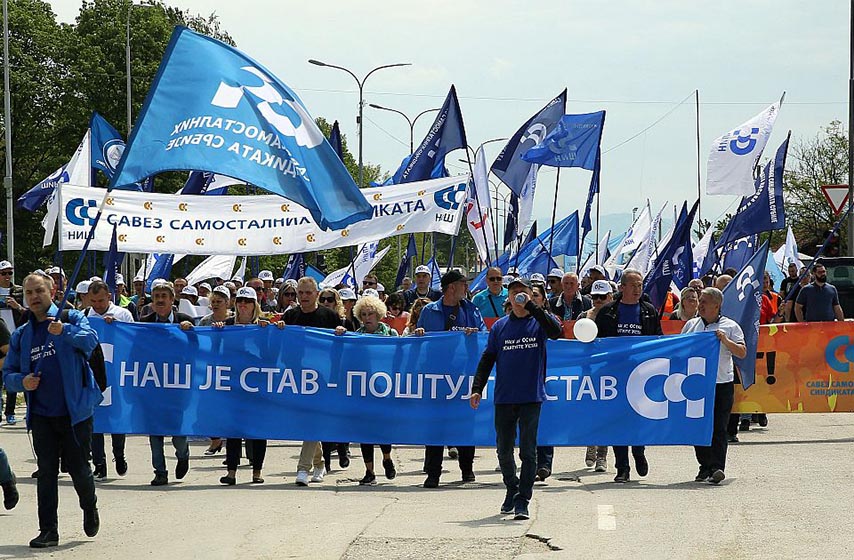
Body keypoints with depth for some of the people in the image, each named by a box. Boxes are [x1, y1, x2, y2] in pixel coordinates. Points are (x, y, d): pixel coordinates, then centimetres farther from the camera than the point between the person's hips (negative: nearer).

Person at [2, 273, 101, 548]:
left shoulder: (72, 318, -1)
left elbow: (90, 340, -22)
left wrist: (64, 331, -40)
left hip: (74, 410, -3)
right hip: (41, 415, 3)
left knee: (78, 468, 3)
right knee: (46, 472, 3)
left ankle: (90, 508, 32)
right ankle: (48, 530, 8)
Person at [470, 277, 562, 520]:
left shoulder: (539, 322, 2)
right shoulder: (500, 326, 10)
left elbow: (556, 332, -20)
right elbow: (487, 359, 11)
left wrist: (532, 307, -20)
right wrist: (477, 388, 1)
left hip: (531, 397, -3)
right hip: (504, 398, 3)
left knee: (528, 451, -5)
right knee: (504, 450, 9)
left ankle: (522, 501, -3)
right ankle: (511, 489, 31)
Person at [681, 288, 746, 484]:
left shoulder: (730, 327, 2)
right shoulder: (691, 325, 13)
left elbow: (742, 352, -4)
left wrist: (725, 341, -17)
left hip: (722, 383, -4)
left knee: (718, 428, -8)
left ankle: (717, 468, -13)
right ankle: (705, 467, 17)